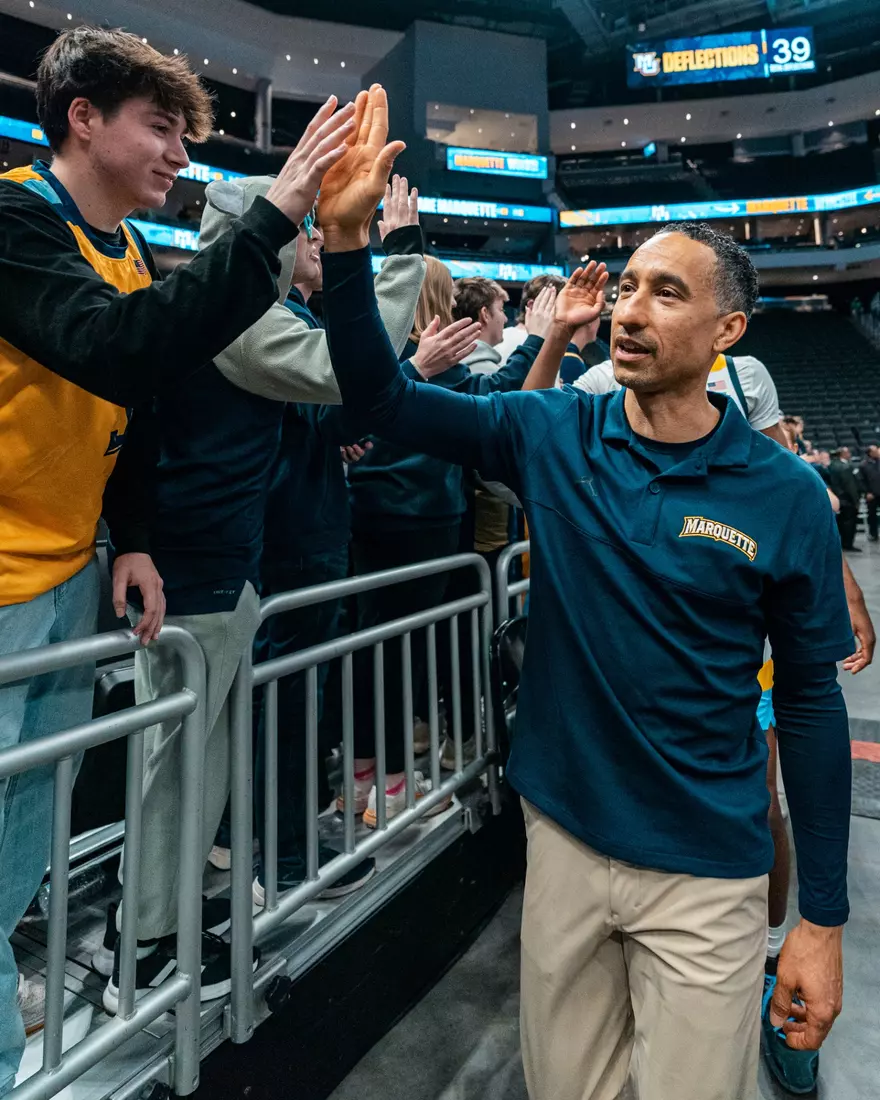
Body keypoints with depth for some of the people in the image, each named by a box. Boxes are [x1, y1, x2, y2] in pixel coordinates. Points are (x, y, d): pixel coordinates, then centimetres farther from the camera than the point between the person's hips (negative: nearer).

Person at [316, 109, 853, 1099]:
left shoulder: (785, 496, -10)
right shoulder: (554, 437, -6)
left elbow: (810, 699, -5)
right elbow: (382, 397, -9)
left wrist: (822, 917, -1)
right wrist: (347, 236, -23)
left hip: (704, 873, -2)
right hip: (563, 838, 2)